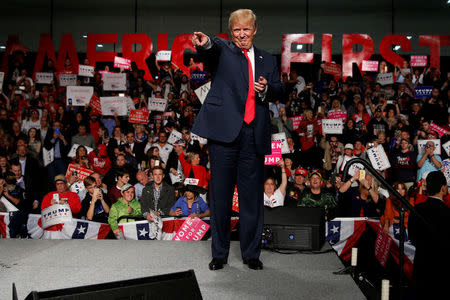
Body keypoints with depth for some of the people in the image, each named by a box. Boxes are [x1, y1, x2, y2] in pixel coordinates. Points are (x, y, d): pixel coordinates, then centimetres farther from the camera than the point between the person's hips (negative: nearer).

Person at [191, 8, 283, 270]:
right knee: (221, 195, 4)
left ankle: (251, 254, 19)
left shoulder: (268, 60, 19)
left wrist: (267, 89, -8)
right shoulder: (223, 50, 9)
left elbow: (279, 89, 15)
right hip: (225, 131, -2)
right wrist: (205, 43, -39)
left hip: (254, 135, 3)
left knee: (252, 195, 7)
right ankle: (219, 254, 17)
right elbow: (213, 49, -15)